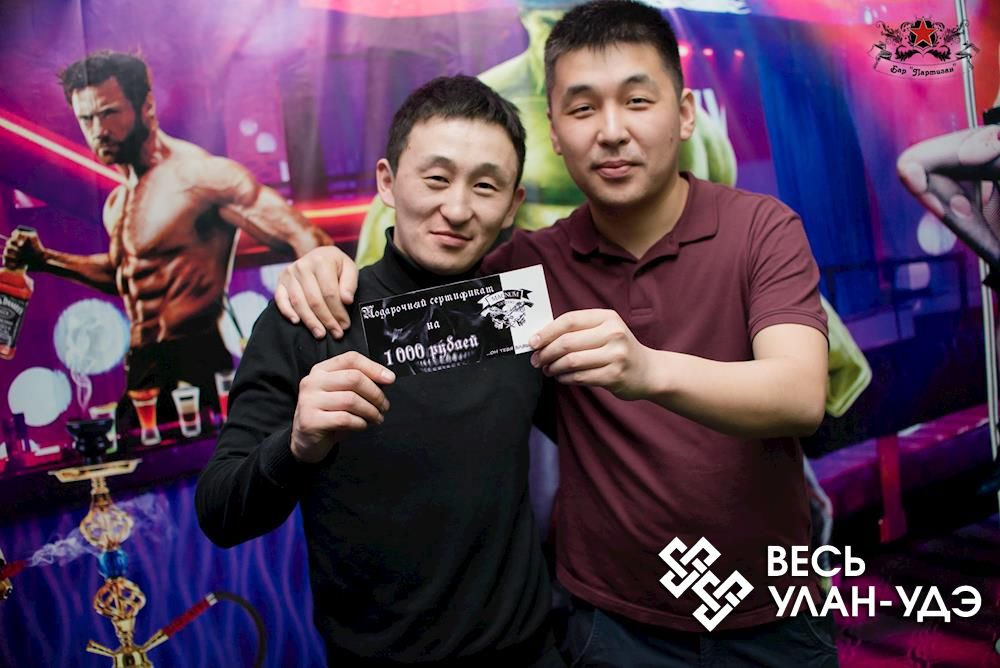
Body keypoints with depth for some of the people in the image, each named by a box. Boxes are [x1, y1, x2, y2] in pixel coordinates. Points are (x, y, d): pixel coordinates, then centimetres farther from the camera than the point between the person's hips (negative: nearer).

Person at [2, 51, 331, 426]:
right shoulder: (118, 202, 12)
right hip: (141, 368, 8)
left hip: (194, 370, -8)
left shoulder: (198, 174, -15)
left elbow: (307, 242, -24)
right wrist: (43, 260, 18)